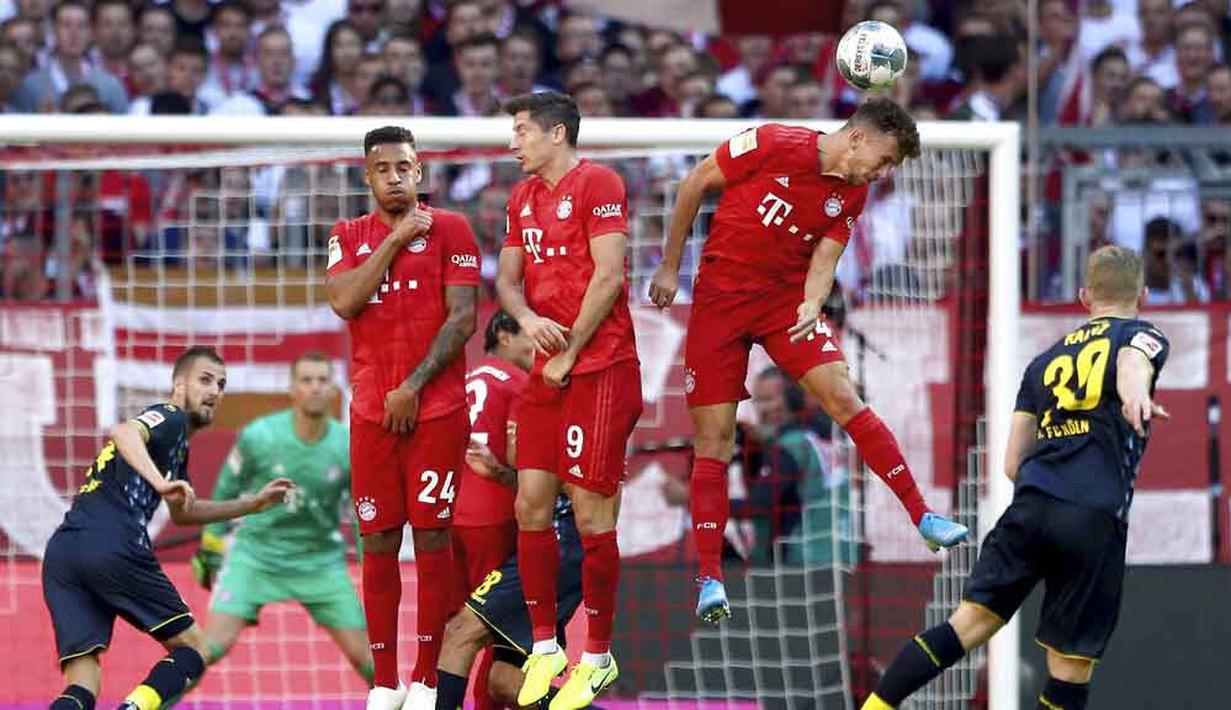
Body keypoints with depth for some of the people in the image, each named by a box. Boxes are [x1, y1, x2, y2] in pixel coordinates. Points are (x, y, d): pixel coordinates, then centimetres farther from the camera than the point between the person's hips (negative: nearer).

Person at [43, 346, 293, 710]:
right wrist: (160, 482, -31)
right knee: (192, 647, 4)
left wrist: (253, 504, 42)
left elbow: (181, 513, 45)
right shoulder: (170, 418, 5)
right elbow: (124, 433, -18)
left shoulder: (177, 442, 33)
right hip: (113, 544, -8)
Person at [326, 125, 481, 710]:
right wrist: (397, 239, -6)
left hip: (436, 408, -3)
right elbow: (344, 302, -6)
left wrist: (413, 387, -10)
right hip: (372, 412, 3)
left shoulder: (450, 230, 2)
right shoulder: (349, 236, 11)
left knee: (432, 539, -4)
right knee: (378, 542, 3)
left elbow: (462, 317, -5)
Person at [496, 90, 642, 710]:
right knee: (531, 505, 4)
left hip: (599, 368, -8)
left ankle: (598, 659, 2)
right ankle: (544, 647, 14)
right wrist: (527, 318, -6)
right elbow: (509, 277, 17)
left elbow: (608, 276, -14)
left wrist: (568, 355, -12)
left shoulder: (598, 184, -9)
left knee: (591, 513, -6)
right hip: (548, 371, 8)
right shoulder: (523, 197, 16)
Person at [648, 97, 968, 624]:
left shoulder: (853, 193, 0)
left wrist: (811, 305, -26)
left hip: (787, 298, 3)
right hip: (721, 294, -3)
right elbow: (695, 183, -6)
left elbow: (823, 259, -2)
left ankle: (922, 516, -10)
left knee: (842, 398, -15)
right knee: (712, 437, -5)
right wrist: (670, 267, -3)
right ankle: (709, 577, -3)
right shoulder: (774, 145, -15)